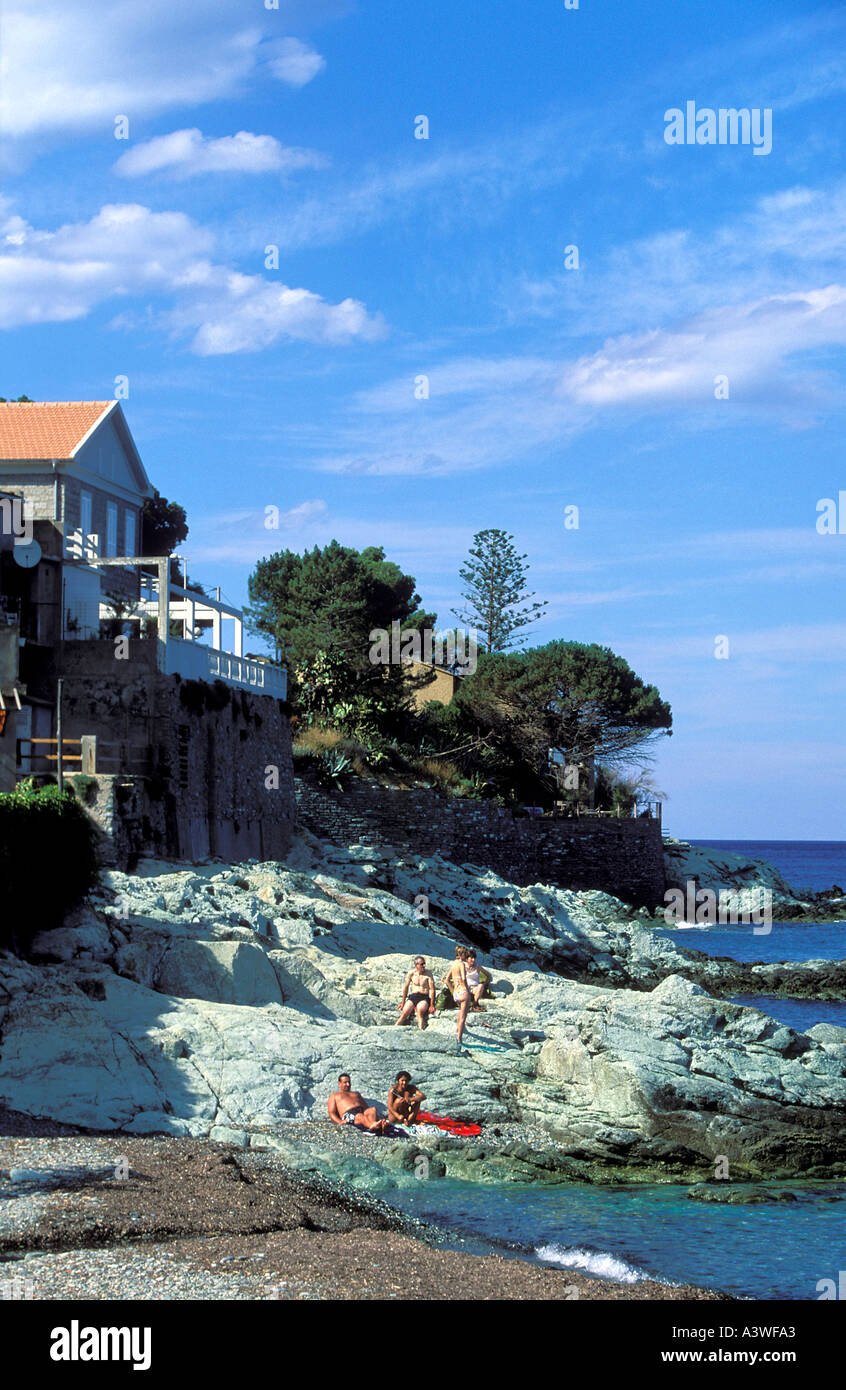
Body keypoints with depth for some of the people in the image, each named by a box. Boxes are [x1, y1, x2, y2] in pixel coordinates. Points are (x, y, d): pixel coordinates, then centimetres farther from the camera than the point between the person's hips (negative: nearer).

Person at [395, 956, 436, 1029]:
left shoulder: (428, 973, -5)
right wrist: (403, 1002, 13)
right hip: (413, 996, 3)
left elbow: (432, 990, -6)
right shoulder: (411, 973, 2)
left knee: (420, 1010, -34)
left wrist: (431, 1005, -11)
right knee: (405, 1012, -22)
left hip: (424, 998, -3)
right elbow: (406, 987, 12)